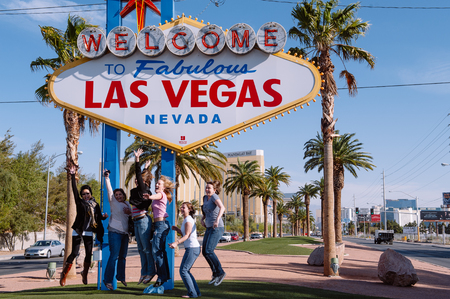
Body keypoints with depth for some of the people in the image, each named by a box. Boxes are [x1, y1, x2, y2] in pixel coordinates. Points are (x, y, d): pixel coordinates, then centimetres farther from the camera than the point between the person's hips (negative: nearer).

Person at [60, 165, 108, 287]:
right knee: (74, 253, -8)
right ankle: (64, 274, 3)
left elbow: (99, 217, 16)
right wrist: (73, 176, -16)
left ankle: (85, 275, 20)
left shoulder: (95, 205, 10)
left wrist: (103, 216, -8)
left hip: (89, 232, 4)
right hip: (78, 231, -4)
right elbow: (74, 191, -10)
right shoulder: (80, 202, 0)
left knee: (89, 254, 5)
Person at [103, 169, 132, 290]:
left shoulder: (127, 204, 15)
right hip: (115, 231, -6)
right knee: (114, 256, -11)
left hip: (125, 232, 6)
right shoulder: (113, 202, 0)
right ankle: (108, 280, -7)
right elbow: (109, 190, -9)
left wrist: (129, 212, 0)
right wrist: (106, 177, -17)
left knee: (123, 256, 11)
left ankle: (121, 277, 27)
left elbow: (132, 215, 23)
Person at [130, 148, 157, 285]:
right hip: (136, 221, 9)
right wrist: (146, 167, 42)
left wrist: (137, 159, -20)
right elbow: (141, 176, 31)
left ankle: (151, 271, 5)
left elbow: (139, 176, -17)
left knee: (147, 248, -3)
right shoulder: (139, 190, 14)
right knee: (141, 249, 11)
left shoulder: (144, 189, -8)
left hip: (143, 220, -9)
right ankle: (144, 272, 16)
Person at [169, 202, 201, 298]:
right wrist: (176, 229, 14)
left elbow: (187, 235, -19)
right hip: (191, 248, 10)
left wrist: (176, 242, -31)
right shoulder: (187, 219, 18)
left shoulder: (188, 220, -11)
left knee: (183, 270, -9)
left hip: (192, 248, -10)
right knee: (185, 271, 13)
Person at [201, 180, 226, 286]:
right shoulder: (205, 198, 13)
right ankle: (216, 273, 19)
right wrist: (202, 219, 13)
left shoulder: (214, 196, -12)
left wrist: (217, 220, -42)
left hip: (217, 228, -9)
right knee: (204, 252, 7)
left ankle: (220, 272, -4)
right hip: (209, 228, 9)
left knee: (208, 251, -18)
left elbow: (222, 208, -29)